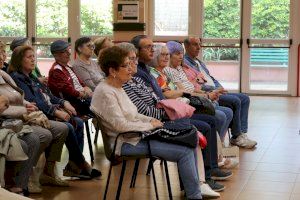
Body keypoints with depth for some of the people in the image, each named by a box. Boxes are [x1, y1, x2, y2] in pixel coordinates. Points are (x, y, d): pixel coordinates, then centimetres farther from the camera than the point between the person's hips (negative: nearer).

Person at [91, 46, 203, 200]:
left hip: (136, 134, 10)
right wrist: (150, 125, -13)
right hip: (127, 142, -10)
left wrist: (152, 120, 3)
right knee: (185, 152, -17)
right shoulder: (105, 92, -18)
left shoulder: (117, 88, 13)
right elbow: (120, 125, -23)